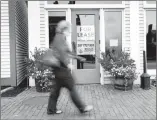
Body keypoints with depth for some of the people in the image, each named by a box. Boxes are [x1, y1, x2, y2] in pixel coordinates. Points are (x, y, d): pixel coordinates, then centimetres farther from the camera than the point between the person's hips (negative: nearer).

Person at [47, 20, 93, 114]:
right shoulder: (59, 37, -12)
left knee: (57, 88, 13)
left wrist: (78, 58, 27)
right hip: (62, 68, -10)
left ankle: (51, 109, 21)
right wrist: (67, 64, -24)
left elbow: (68, 52, 25)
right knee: (72, 88, -2)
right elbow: (60, 52, -23)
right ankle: (82, 107, 9)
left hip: (60, 68, 10)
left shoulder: (61, 38, 19)